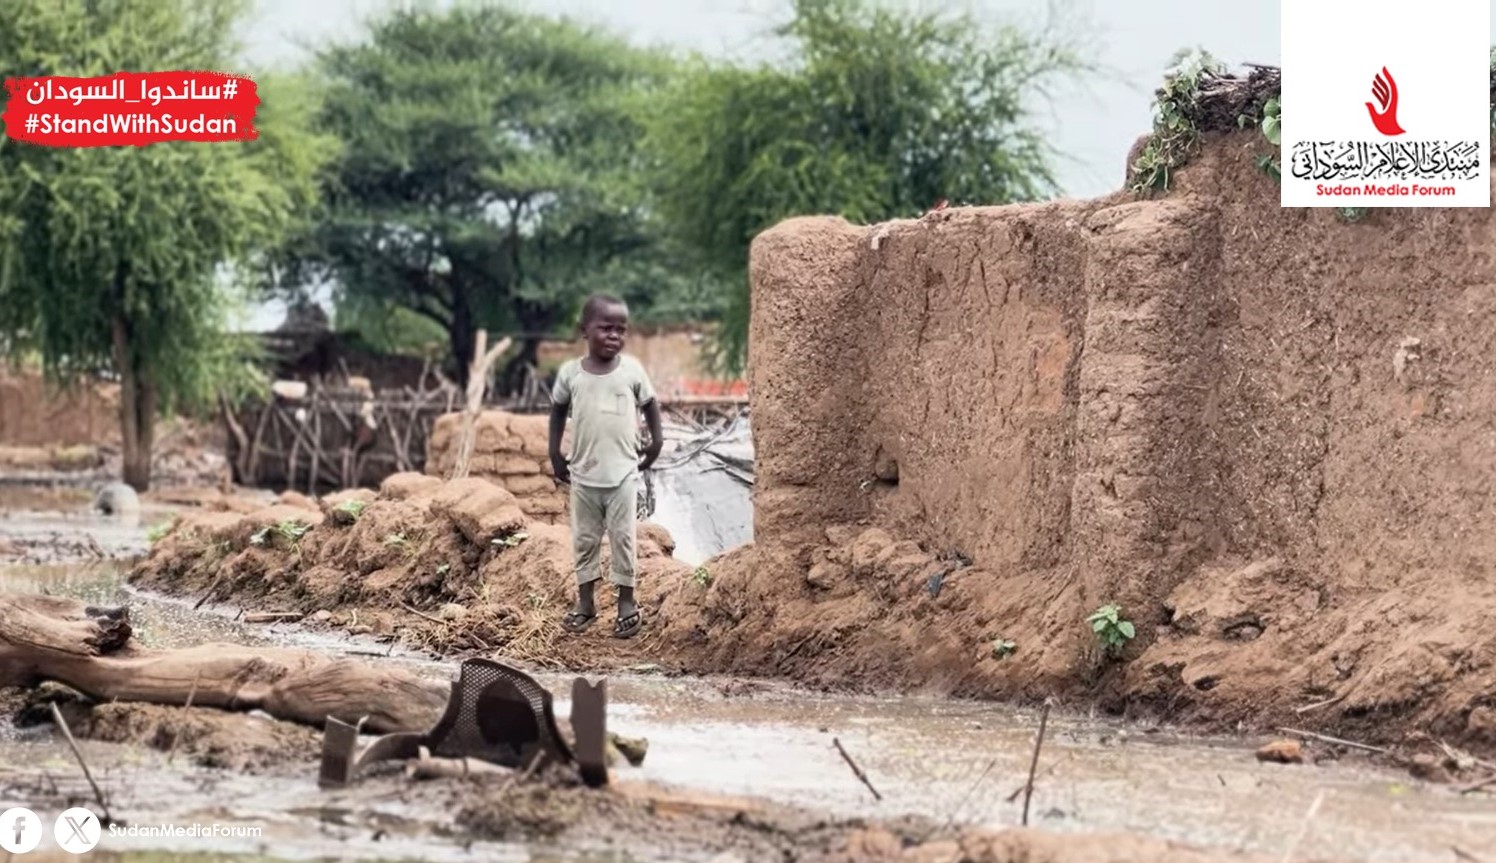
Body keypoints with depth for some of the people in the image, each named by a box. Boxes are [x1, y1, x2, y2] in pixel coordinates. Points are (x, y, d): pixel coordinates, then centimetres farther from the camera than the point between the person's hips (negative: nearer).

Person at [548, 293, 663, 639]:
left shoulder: (631, 370, -7)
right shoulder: (571, 372, -5)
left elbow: (649, 403, 9)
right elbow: (558, 410, 9)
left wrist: (656, 441, 6)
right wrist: (555, 454, 7)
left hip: (623, 472, -1)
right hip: (584, 474, 1)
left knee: (622, 537, 3)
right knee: (584, 538, 9)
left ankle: (626, 601, 11)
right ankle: (585, 600, 20)